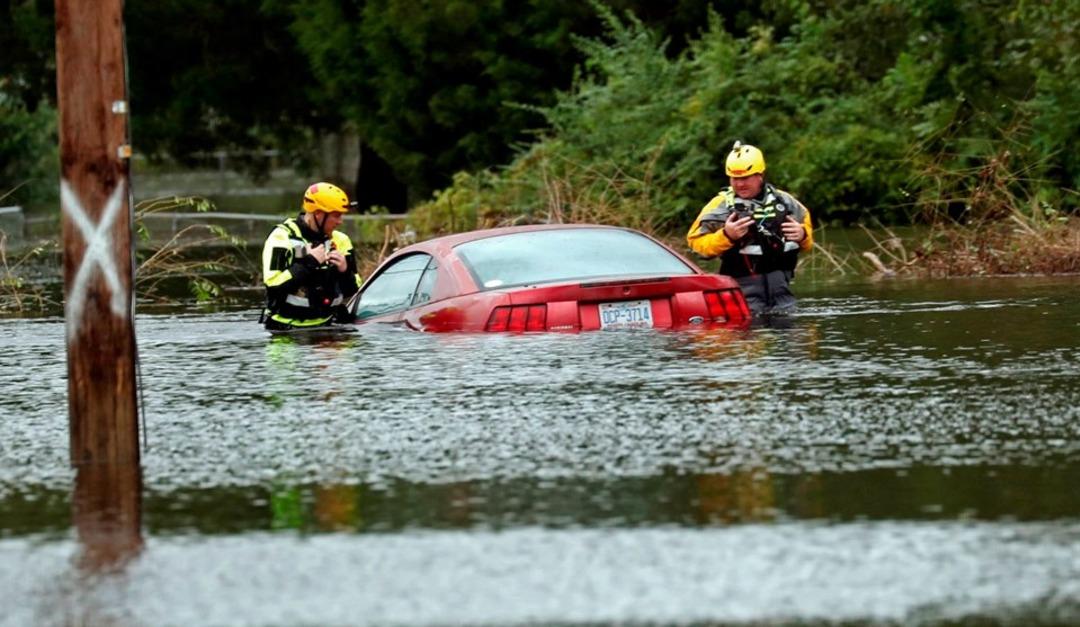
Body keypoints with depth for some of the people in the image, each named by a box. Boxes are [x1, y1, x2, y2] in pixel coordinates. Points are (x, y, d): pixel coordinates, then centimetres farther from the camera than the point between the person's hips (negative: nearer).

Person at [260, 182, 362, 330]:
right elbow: (273, 284, -20)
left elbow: (352, 292, 13)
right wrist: (309, 263, -19)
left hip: (326, 326, 5)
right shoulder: (282, 237, -7)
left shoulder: (339, 241, 9)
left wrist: (345, 272, -8)